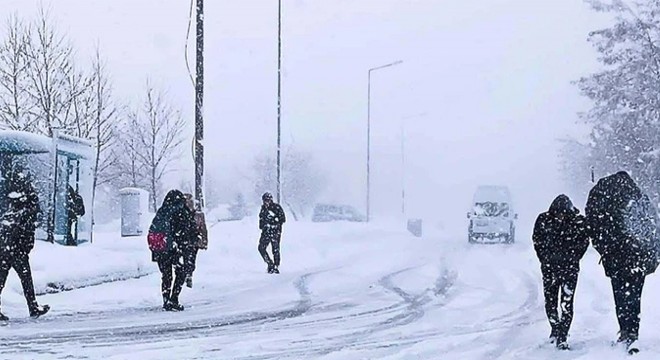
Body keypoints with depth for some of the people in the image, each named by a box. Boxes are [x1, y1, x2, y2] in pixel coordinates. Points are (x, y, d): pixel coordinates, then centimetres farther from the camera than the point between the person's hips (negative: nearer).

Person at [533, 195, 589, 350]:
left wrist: (573, 259, 0)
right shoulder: (544, 219, -5)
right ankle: (555, 329, 32)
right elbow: (537, 241, 8)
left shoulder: (579, 221, -9)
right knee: (550, 300, 10)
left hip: (570, 268, -2)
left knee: (566, 302, -8)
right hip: (549, 268, 2)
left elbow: (584, 242, 4)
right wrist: (545, 259, 5)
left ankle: (562, 338, -5)